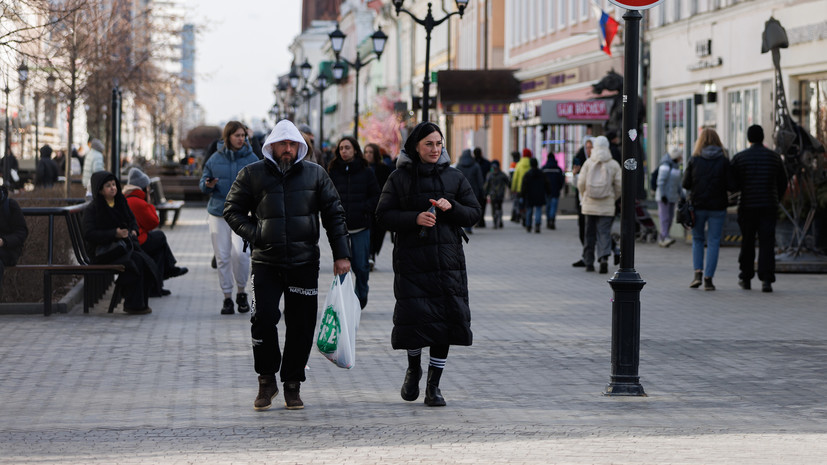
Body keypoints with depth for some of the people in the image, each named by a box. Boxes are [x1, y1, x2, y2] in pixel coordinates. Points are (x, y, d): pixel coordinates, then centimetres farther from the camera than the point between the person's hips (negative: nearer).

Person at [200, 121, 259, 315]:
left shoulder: (251, 159, 3)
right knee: (222, 257, 3)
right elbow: (203, 183, 12)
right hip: (218, 212, 2)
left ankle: (242, 291, 4)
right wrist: (208, 185, -10)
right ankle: (227, 297, 15)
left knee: (240, 252, -18)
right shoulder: (215, 159, 6)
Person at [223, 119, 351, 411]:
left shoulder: (315, 174, 7)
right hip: (266, 262, -1)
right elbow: (232, 209, 10)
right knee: (263, 320, -9)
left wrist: (341, 254, 2)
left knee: (301, 326, 2)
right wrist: (253, 233, -5)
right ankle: (267, 380, 9)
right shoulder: (252, 174, 4)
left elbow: (334, 214, 9)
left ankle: (292, 385, 14)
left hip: (304, 263, 1)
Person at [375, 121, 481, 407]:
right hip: (411, 260, -2)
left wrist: (451, 207, -10)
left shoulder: (454, 177, 10)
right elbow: (384, 215, 0)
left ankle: (433, 386, 8)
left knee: (445, 319, -2)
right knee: (414, 318, -7)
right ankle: (413, 369, 24)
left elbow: (473, 214, 9)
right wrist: (414, 218, -16)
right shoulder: (400, 178, 4)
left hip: (448, 261, 2)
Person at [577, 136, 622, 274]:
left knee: (590, 233, 10)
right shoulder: (614, 165, -2)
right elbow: (619, 186, -2)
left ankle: (589, 262, 15)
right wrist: (613, 198, 15)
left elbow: (581, 183, -3)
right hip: (606, 206, -1)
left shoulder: (588, 163, -2)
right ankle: (604, 257, -23)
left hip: (589, 205, 1)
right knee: (604, 232, -1)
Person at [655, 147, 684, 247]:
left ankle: (662, 240, 11)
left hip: (672, 197, 9)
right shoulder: (665, 166, -14)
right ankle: (666, 238, -25)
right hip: (664, 197, -8)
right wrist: (662, 195, -22)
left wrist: (681, 195, 16)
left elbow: (677, 183, 20)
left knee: (670, 217, 6)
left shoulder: (676, 166, 13)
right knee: (665, 217, -15)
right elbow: (660, 182, -18)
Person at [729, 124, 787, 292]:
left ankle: (745, 278, 22)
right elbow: (783, 184, 10)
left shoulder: (739, 158, -2)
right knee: (767, 243, -3)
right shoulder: (775, 157, 4)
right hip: (769, 207, 0)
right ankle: (766, 280, -14)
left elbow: (732, 185, -5)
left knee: (747, 242, 13)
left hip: (747, 207, 0)